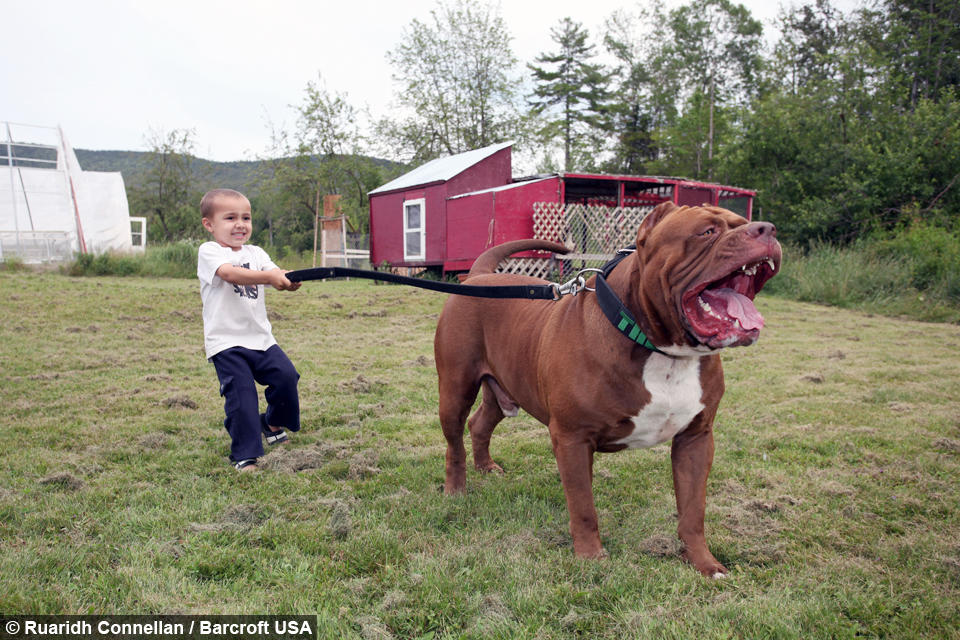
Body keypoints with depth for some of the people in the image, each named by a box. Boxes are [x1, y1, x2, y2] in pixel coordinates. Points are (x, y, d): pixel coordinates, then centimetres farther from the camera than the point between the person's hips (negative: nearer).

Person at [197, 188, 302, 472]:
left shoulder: (256, 253, 12)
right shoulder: (209, 252, -6)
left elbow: (276, 275, -5)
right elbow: (231, 273, -27)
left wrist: (289, 280, -29)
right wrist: (268, 276, -40)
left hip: (260, 336, 5)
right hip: (227, 342, -5)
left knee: (286, 376, -4)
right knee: (241, 395, -9)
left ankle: (273, 423, 26)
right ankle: (244, 455, 7)